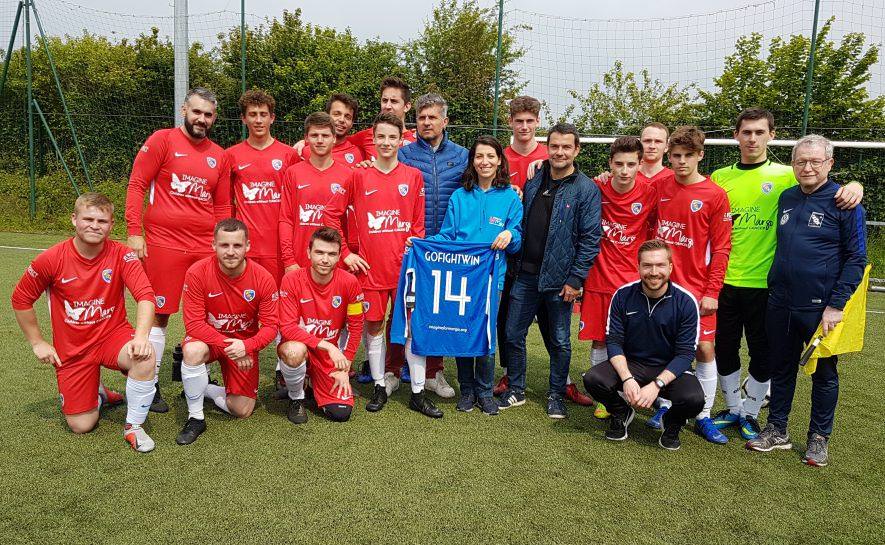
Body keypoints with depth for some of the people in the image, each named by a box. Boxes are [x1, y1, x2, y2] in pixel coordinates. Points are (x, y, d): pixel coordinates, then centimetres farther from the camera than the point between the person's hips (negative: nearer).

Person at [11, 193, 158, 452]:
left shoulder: (121, 255, -13)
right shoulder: (52, 259, -12)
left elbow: (145, 295, -24)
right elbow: (21, 300, 2)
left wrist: (141, 336, -40)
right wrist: (37, 343, 2)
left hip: (112, 334, -1)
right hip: (71, 348, 1)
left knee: (144, 356, -36)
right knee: (81, 426, -1)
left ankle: (133, 426, -13)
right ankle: (97, 395, 36)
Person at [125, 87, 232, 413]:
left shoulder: (219, 156, 13)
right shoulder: (162, 140, 1)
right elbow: (136, 185, -3)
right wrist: (134, 233, -9)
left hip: (206, 248, 4)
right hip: (164, 244, -4)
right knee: (159, 314, 2)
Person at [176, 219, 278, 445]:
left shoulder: (263, 278, -19)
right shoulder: (197, 273, -22)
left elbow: (270, 327, -15)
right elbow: (194, 324, -21)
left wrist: (245, 346, -33)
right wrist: (226, 344, -32)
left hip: (244, 345, 1)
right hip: (208, 338, -1)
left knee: (242, 411, -4)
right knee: (193, 350, -38)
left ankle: (203, 388, 26)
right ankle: (195, 418, -15)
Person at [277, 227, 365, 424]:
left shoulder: (349, 282, -12)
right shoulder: (291, 280, -17)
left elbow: (355, 327, -2)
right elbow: (287, 328, -20)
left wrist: (344, 368, -4)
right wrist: (327, 345, -30)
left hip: (331, 356, 2)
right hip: (300, 347, -2)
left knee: (341, 413, -12)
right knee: (294, 351, -38)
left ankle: (317, 383, 23)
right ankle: (296, 398, -5)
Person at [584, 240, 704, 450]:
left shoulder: (686, 302, -13)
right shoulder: (623, 295, -9)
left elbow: (685, 353, -13)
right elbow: (613, 340, -8)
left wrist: (656, 385, -26)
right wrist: (627, 378, -24)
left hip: (670, 369, -1)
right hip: (630, 364, 1)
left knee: (693, 399, -32)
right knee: (593, 379, -26)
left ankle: (673, 422, 8)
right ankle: (621, 413, 9)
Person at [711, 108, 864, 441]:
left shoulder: (786, 176, -2)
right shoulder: (719, 177, 6)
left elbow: (823, 186, -2)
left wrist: (853, 186, -22)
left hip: (764, 282, -2)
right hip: (724, 279, 2)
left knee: (762, 353, 8)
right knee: (724, 348, 11)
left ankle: (751, 413, 27)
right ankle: (733, 408, 31)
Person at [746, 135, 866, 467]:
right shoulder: (786, 198, 7)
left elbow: (856, 258, -8)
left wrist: (836, 305, -14)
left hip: (820, 308, -4)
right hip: (780, 303, 5)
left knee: (823, 374, 10)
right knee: (781, 369, 14)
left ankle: (819, 438, 25)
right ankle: (777, 430, 27)